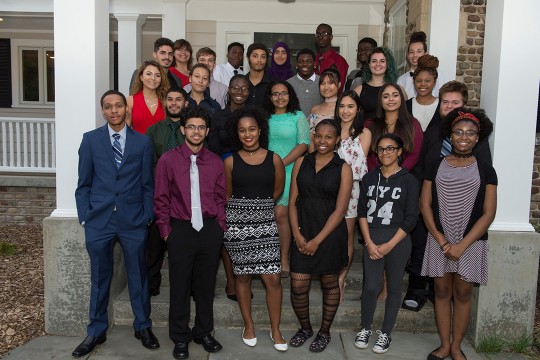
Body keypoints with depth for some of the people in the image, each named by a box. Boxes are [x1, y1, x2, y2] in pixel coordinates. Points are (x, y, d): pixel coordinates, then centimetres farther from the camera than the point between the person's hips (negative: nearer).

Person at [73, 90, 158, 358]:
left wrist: (148, 217, -1)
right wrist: (85, 218, -1)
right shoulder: (90, 140, 6)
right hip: (99, 220, 1)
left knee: (138, 276, 10)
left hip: (133, 221, 0)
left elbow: (148, 184, 6)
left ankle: (143, 326, 27)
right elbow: (84, 184, 6)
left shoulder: (142, 142, 5)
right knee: (99, 278, 11)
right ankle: (96, 331, 28)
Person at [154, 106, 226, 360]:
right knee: (180, 286, 6)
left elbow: (220, 198, 10)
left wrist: (220, 227, 3)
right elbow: (161, 200, 0)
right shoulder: (168, 160, -2)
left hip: (210, 230, 2)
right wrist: (166, 231, -2)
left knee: (206, 285, 12)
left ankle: (204, 332, 29)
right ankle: (180, 338, 22)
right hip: (181, 229, -2)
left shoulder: (215, 162, 5)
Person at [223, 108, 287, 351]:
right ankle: (249, 326, 27)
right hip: (237, 223, 0)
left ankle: (275, 329, 14)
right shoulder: (230, 162, 0)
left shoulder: (274, 159, 1)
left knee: (273, 278, -3)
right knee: (243, 275, 10)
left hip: (265, 222, 0)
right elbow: (227, 195, 10)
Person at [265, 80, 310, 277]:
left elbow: (303, 144, -4)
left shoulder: (298, 116, 5)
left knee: (280, 214, -8)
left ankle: (284, 259, 3)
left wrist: (281, 163, -11)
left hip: (288, 170, -2)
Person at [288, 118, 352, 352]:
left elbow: (340, 210, -9)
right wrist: (297, 234, -8)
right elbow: (293, 202, 3)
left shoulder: (343, 169, -4)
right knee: (298, 287, 2)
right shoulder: (301, 163, 4)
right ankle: (305, 328, 28)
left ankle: (324, 332, 32)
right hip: (303, 233, 2)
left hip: (330, 235, -2)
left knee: (329, 285, 12)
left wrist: (317, 240, -13)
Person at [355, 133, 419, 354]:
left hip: (398, 240, -1)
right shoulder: (369, 178, 8)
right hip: (371, 239, 2)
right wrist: (369, 242, -6)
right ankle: (365, 329, 19)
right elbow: (362, 212, 4)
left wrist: (389, 245, -10)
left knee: (394, 287, 7)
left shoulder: (409, 181, -1)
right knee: (370, 287, -2)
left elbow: (410, 218, -5)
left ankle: (386, 334, 21)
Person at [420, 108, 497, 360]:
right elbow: (425, 205, 0)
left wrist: (462, 245, -12)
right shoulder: (436, 167, 4)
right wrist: (441, 240, -9)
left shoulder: (485, 171, 1)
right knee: (442, 292, 7)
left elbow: (488, 213, -4)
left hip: (471, 243, -1)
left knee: (463, 294, 7)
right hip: (439, 241, 1)